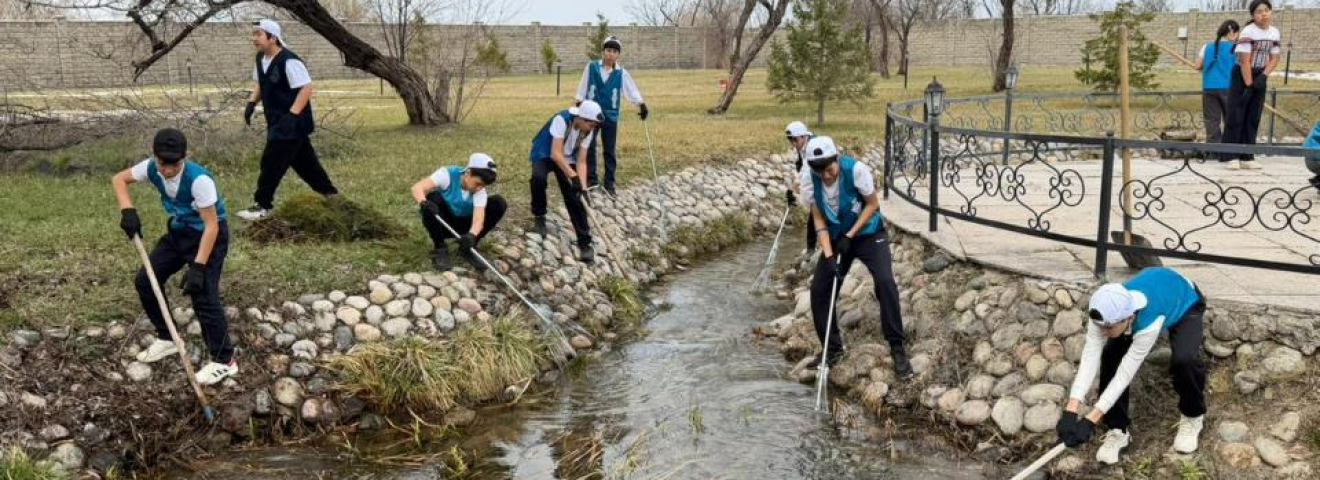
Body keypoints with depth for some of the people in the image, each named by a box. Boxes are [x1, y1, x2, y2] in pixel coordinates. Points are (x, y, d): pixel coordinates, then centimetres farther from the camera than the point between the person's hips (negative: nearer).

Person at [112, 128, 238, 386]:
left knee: (203, 295, -16)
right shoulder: (152, 168, -15)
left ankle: (224, 360, -4)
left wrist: (198, 266, -32)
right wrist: (127, 210, -16)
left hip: (208, 235, -7)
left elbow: (211, 225, -29)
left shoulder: (199, 179, -33)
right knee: (145, 280, 7)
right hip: (178, 231, 7)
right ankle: (167, 338, 26)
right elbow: (119, 179, 2)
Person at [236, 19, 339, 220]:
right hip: (277, 121, 9)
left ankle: (263, 205, 2)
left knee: (272, 162, -8)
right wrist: (251, 103, 6)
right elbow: (260, 84, 23)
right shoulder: (261, 58, 7)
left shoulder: (289, 61, -21)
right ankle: (329, 193, 29)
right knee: (304, 161, 16)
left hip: (292, 122, -9)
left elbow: (306, 89, -23)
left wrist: (292, 115, -29)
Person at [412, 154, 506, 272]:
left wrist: (471, 235, -52)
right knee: (433, 197, -34)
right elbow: (417, 187, -34)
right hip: (442, 223, -2)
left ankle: (468, 249, -4)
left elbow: (479, 218, -31)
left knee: (499, 203, -16)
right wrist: (423, 202, -56)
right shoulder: (448, 175, -24)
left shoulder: (480, 189, -17)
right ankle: (440, 249, -14)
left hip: (464, 226, 3)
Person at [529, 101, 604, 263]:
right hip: (544, 155, -4)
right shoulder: (561, 120, -32)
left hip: (567, 159, 4)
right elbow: (555, 154, -35)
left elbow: (581, 162, -12)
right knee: (538, 178, -34)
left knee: (575, 198, -9)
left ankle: (584, 242, -7)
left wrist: (583, 187, -24)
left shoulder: (587, 131, -14)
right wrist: (573, 176, -40)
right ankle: (539, 216, -8)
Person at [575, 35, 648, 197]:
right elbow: (582, 88, 2)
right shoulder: (591, 67, -4)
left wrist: (641, 104, -24)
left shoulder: (621, 73, -3)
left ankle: (609, 183, 15)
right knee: (589, 148, 6)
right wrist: (579, 106, 2)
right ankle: (592, 180, 19)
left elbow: (632, 89, -10)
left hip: (611, 116, 0)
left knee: (609, 151, 7)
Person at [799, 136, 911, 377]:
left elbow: (872, 204, -13)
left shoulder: (856, 169, -28)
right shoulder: (809, 178, -18)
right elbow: (818, 219, -10)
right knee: (818, 289, -1)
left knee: (885, 282, -23)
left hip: (868, 233, -4)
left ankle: (897, 348, -11)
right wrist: (828, 255, -20)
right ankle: (833, 350, 16)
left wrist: (850, 236, -18)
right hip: (836, 238, 4)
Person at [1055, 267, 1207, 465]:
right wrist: (1071, 411, -48)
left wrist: (1090, 420, -43)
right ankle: (1118, 429, 0)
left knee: (1184, 360, -30)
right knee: (1111, 355, -16)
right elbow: (1089, 359, -38)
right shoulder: (1105, 314, -33)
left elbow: (1126, 373, -41)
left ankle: (1192, 417, 0)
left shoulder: (1149, 322, -46)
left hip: (1185, 304, -4)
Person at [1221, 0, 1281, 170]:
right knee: (1236, 116, -9)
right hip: (1242, 75, -6)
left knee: (1253, 118, 5)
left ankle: (1247, 157, 8)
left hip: (1260, 77, 6)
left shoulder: (1274, 32, 2)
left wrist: (1263, 76, -10)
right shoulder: (1248, 31, -17)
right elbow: (1244, 60, -19)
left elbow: (1274, 58, 6)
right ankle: (1232, 156, -8)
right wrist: (1248, 85, -19)